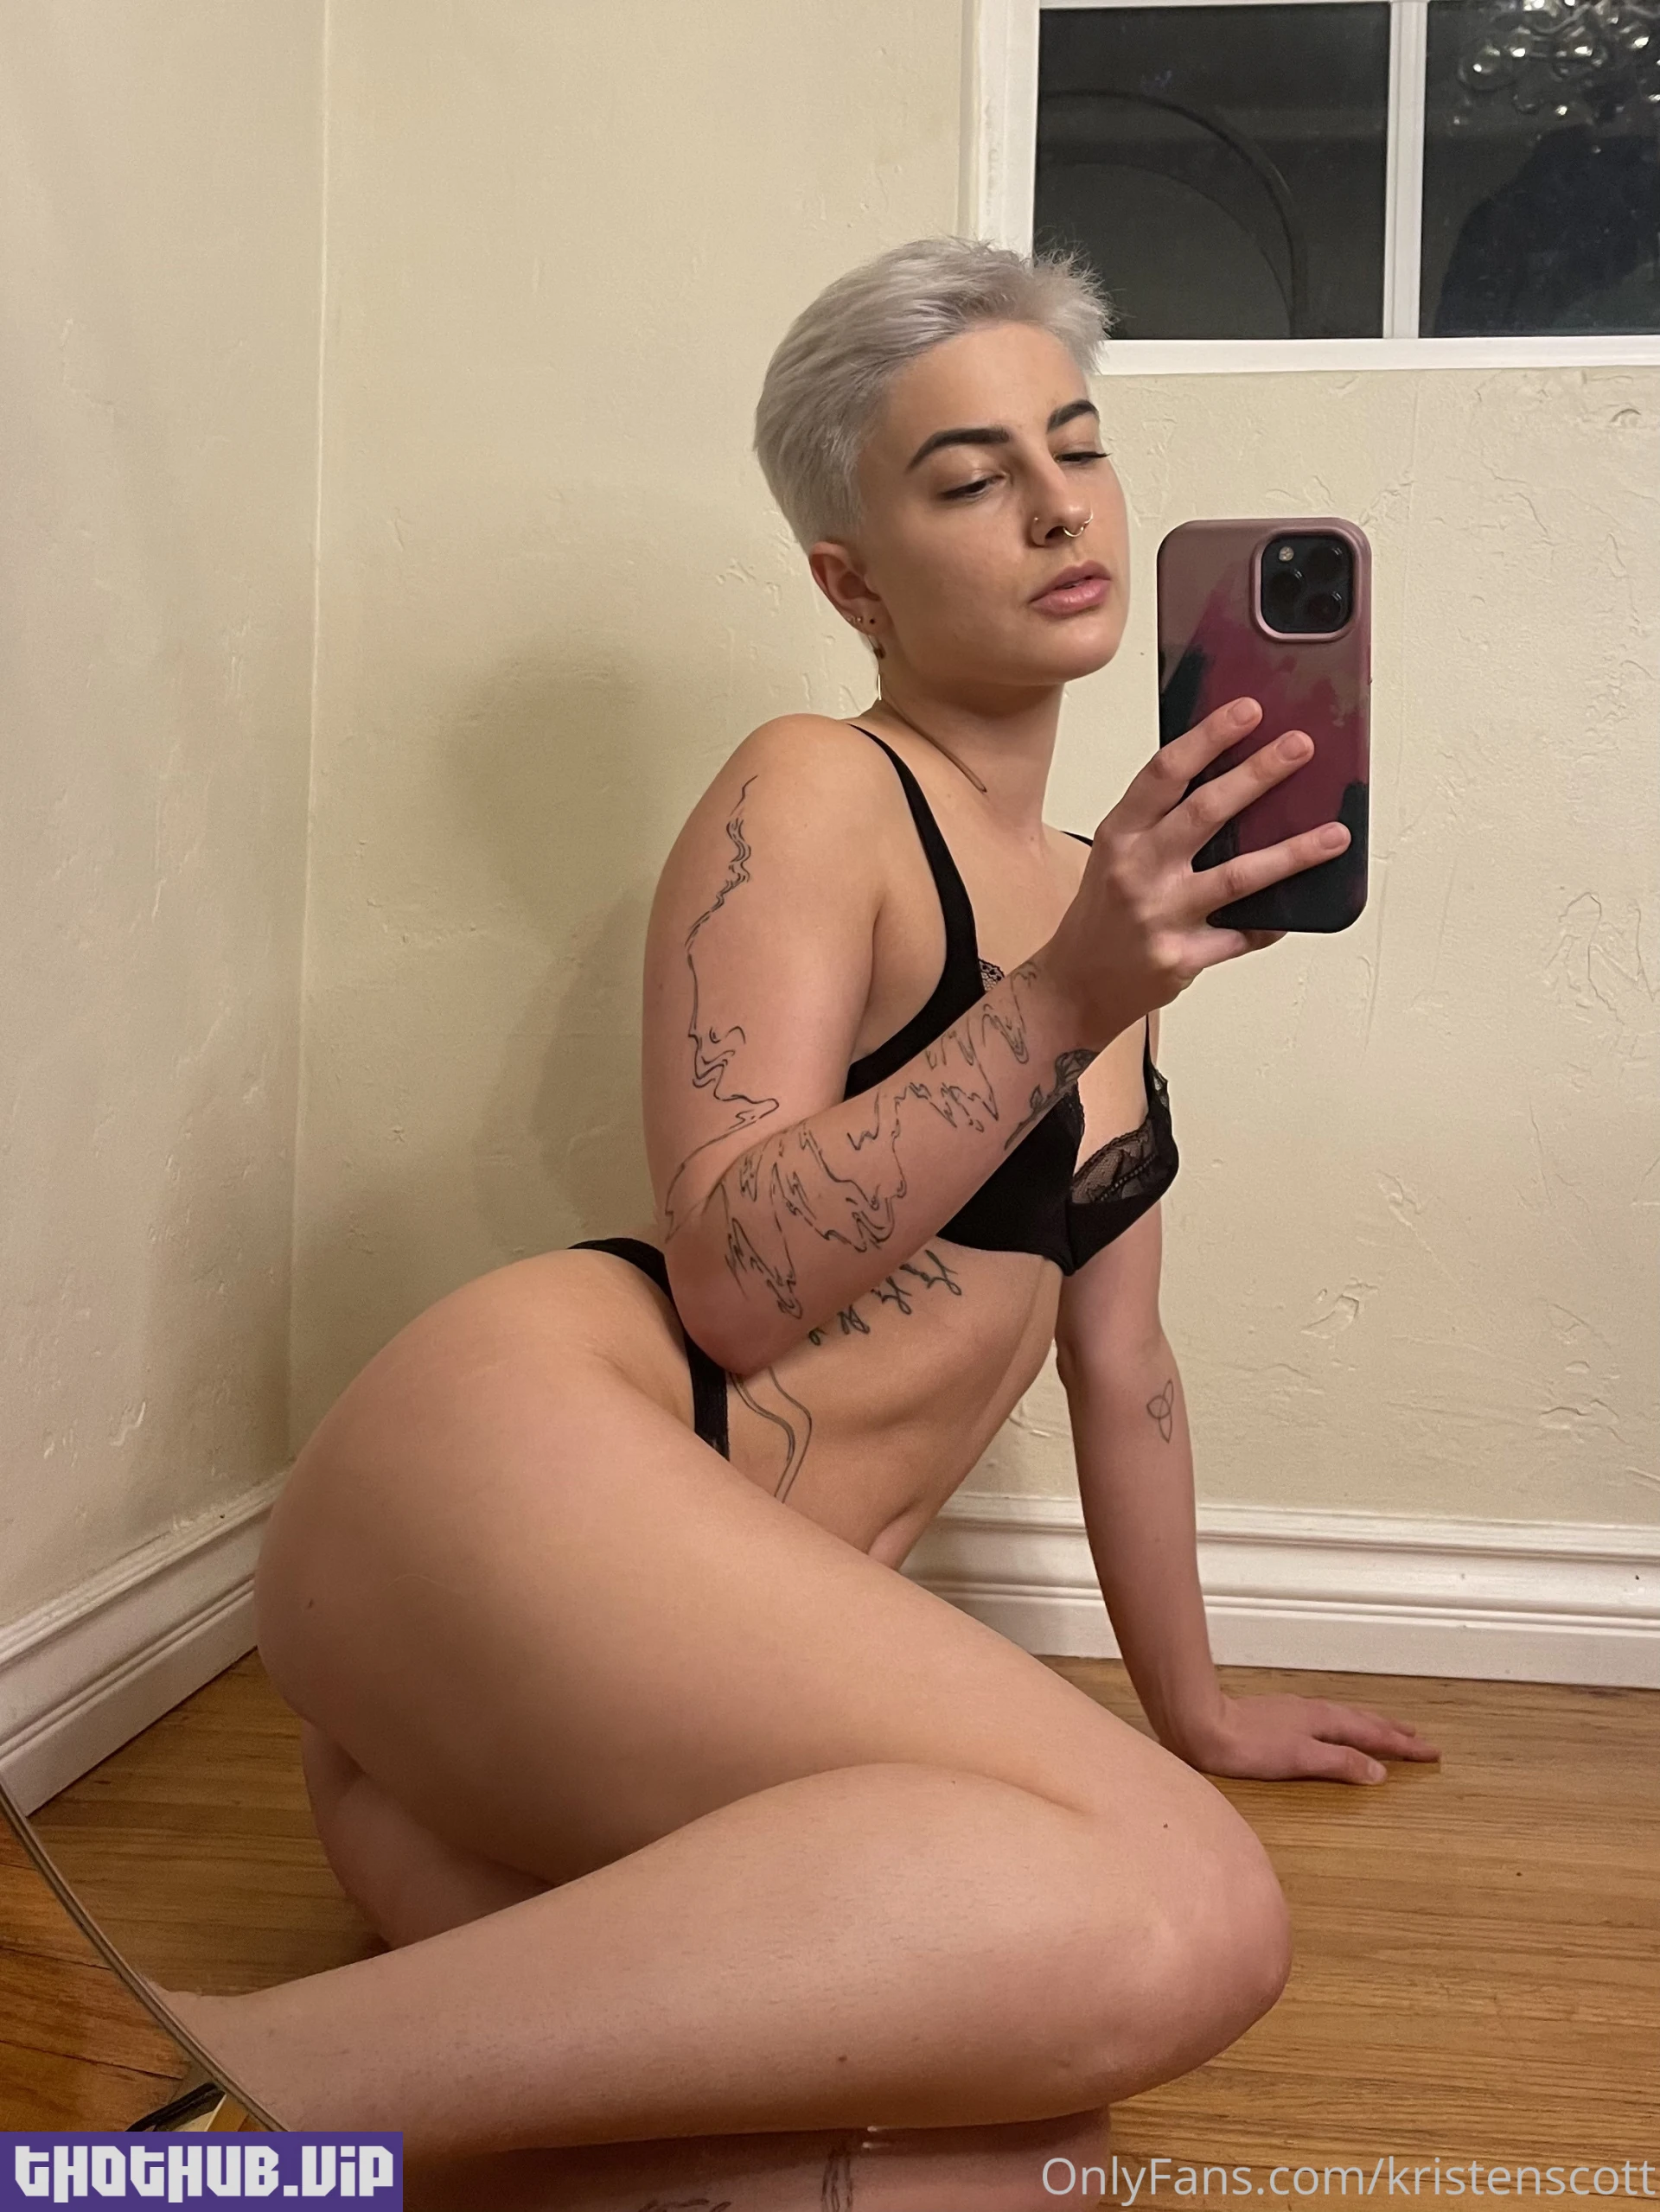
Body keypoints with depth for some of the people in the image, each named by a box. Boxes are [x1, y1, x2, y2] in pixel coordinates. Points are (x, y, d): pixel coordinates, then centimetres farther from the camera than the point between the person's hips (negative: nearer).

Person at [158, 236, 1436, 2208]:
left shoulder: (1106, 894, 22)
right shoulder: (816, 796, -1)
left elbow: (1118, 1355, 25)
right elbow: (734, 1277, -12)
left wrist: (1190, 1705, 29)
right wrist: (1057, 1000, -19)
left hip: (723, 1671, 7)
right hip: (506, 1470, -6)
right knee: (1182, 1912, -30)